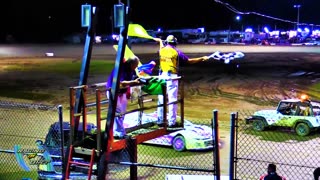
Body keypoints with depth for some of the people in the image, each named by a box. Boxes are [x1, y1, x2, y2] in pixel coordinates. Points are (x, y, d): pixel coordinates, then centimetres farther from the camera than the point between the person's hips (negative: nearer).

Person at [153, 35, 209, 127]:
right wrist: (202, 58, 7)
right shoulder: (177, 52, -6)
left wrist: (160, 41, 54)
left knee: (161, 99, 10)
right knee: (172, 99, 0)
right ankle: (171, 122, 1)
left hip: (162, 76, 4)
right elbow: (189, 61, -3)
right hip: (172, 77, -4)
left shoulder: (162, 50, 5)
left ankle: (160, 121, 15)